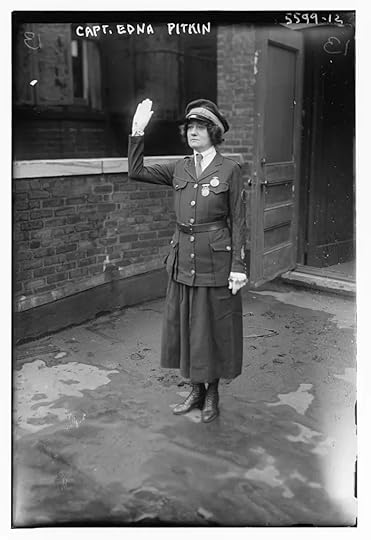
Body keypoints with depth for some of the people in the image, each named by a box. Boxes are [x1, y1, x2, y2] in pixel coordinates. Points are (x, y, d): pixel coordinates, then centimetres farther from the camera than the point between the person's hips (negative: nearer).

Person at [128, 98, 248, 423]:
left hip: (216, 260, -5)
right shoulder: (180, 168, 8)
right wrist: (138, 131, -1)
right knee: (185, 324, 11)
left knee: (213, 326, 6)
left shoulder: (229, 169, -5)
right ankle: (196, 390, 30)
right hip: (183, 259, 5)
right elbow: (136, 171, 7)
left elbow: (238, 221, -5)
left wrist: (238, 266, -10)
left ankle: (212, 393, 26)